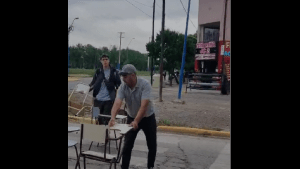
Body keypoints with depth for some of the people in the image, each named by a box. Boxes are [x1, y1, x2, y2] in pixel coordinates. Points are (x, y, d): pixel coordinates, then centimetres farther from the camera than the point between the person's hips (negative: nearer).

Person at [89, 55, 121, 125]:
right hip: (98, 99, 3)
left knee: (107, 119, -3)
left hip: (108, 99, -3)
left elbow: (118, 84, 3)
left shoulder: (113, 71, 1)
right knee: (99, 119, 12)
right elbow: (93, 83, 11)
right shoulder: (98, 72, 8)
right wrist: (88, 88, -4)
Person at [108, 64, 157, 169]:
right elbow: (117, 103, -30)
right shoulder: (123, 87, -17)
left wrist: (136, 121, -48)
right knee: (127, 145, -2)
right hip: (131, 118, 2)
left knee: (152, 145, 8)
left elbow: (144, 106, -37)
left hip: (148, 118, -2)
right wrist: (113, 118, -48)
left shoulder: (145, 84, -28)